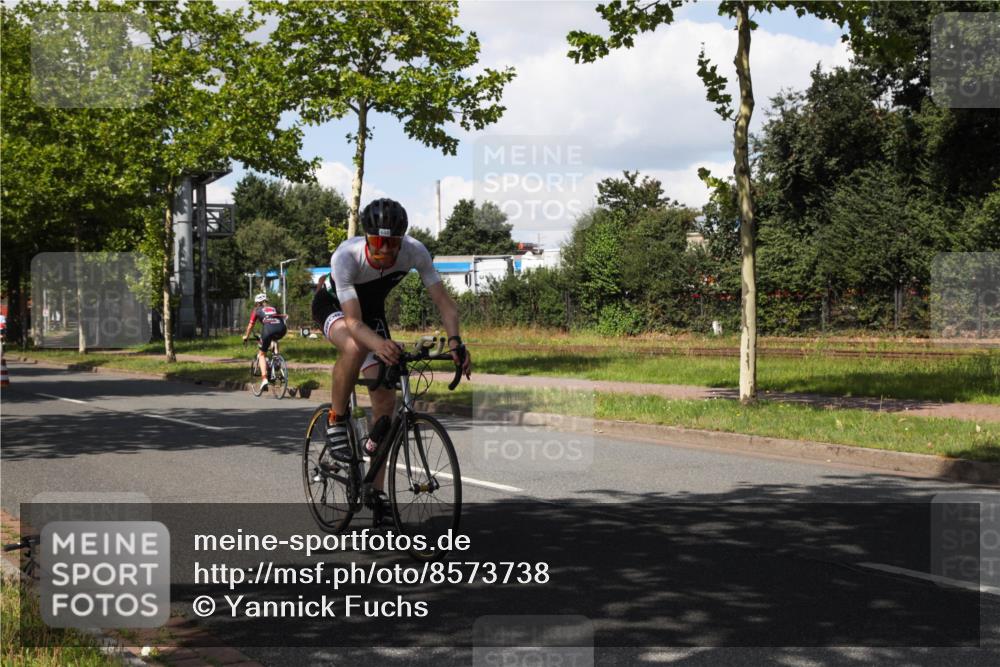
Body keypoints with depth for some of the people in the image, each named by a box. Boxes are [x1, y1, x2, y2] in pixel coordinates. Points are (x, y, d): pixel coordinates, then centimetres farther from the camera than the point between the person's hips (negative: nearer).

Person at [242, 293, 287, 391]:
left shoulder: (257, 310, 27)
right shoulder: (274, 308, 35)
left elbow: (250, 326, 32)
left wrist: (246, 336, 49)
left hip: (268, 328, -3)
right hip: (281, 329, 3)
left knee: (261, 354, 13)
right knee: (274, 340, 39)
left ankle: (264, 379, -2)